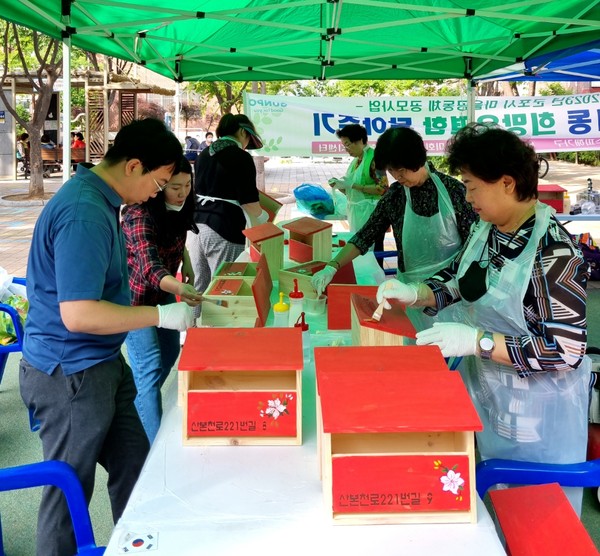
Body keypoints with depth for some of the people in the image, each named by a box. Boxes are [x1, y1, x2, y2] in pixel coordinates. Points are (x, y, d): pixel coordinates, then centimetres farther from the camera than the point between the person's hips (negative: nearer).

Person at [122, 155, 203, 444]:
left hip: (164, 290, 8)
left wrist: (186, 264, 1)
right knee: (150, 365, -12)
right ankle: (154, 444, -7)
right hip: (136, 295, -8)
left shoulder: (177, 209, -7)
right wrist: (179, 289, -62)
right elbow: (150, 267, -44)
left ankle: (142, 405, 42)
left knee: (170, 352, 18)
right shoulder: (140, 215, -31)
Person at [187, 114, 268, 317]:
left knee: (199, 288, 16)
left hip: (197, 224, 8)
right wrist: (261, 217, 12)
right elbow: (249, 201, -8)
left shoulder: (204, 155, 15)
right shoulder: (241, 157, -7)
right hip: (224, 230, -7)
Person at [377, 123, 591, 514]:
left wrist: (478, 341, -30)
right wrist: (415, 294, -4)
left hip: (536, 414, -7)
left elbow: (566, 351, -26)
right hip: (483, 390, 7)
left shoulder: (553, 253, -26)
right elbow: (460, 278, 14)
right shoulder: (488, 228, -2)